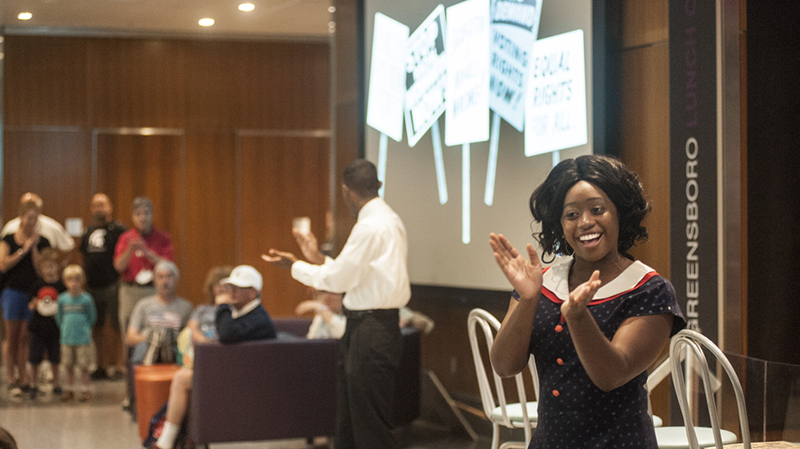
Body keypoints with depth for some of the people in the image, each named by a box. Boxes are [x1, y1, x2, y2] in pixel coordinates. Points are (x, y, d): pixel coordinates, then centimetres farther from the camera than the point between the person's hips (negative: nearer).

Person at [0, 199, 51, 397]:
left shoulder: (42, 242, 6)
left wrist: (34, 247, -8)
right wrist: (23, 250, -9)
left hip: (33, 292, 1)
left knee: (25, 338, 1)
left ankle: (23, 379, 5)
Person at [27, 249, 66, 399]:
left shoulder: (61, 285, -2)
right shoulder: (37, 284, 2)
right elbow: (30, 305, 6)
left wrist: (59, 310, -16)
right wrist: (34, 305, -16)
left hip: (55, 328, -1)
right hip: (38, 327, 1)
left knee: (55, 359, 7)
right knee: (34, 359, 2)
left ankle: (57, 386, 20)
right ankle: (33, 386, 14)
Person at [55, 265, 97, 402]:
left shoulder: (86, 299, -6)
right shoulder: (62, 299, 2)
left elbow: (92, 318, 4)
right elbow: (59, 317, 13)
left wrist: (84, 328, 2)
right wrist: (64, 330, 9)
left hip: (83, 339, -3)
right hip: (67, 339, 3)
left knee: (83, 365, 2)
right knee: (68, 365, 10)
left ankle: (85, 390, 12)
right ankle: (69, 389, 21)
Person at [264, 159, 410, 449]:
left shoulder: (371, 226, -17)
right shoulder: (388, 220, 13)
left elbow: (339, 279, -14)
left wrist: (295, 266, -2)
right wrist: (318, 259, 19)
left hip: (370, 333, -10)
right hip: (368, 328, 10)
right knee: (348, 423, 17)